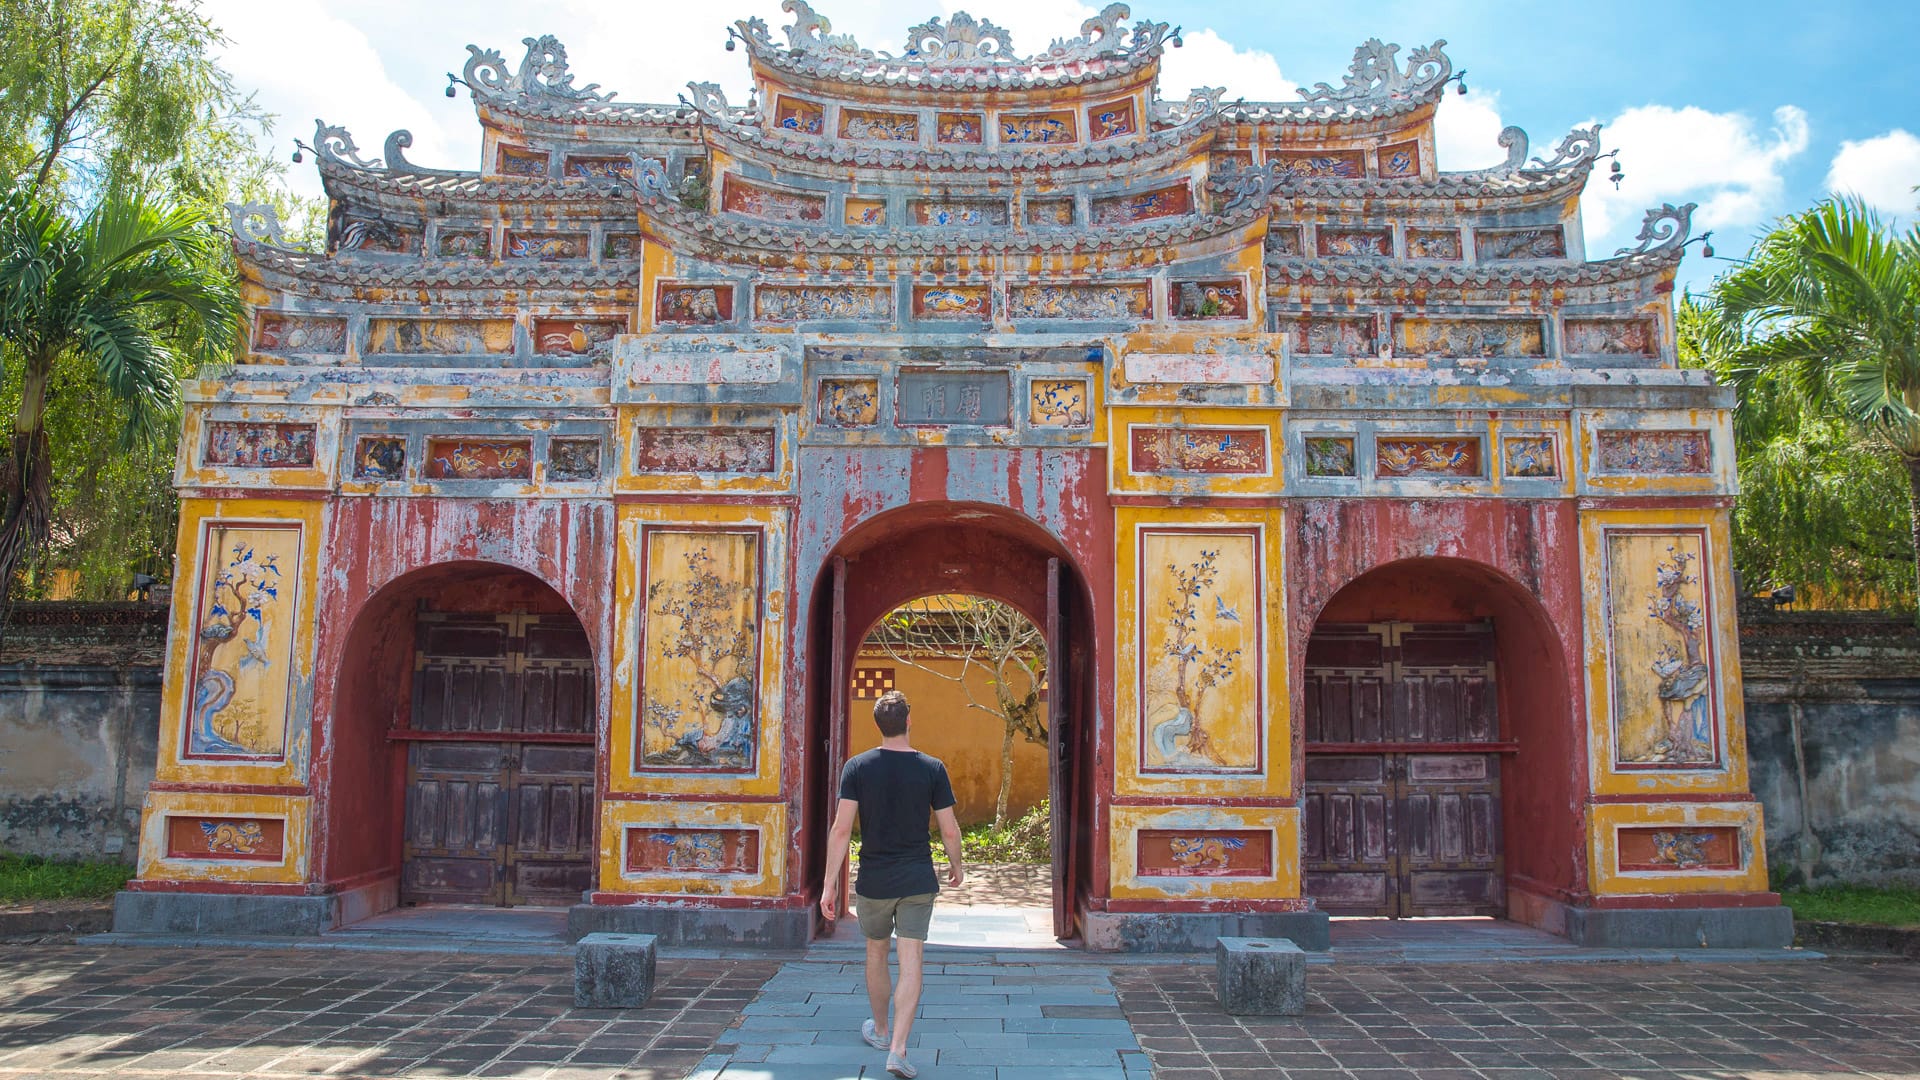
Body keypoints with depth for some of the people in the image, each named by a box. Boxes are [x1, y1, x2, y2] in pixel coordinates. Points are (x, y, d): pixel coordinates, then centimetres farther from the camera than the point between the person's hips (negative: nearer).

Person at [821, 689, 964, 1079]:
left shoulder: (857, 767, -6)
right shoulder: (932, 768, -6)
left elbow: (841, 829, -10)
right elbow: (950, 830, -2)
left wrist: (830, 884, -6)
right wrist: (956, 865, 17)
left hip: (873, 882, 1)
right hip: (918, 880, -1)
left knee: (876, 954, 20)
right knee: (911, 963, 0)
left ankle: (880, 1031, 37)